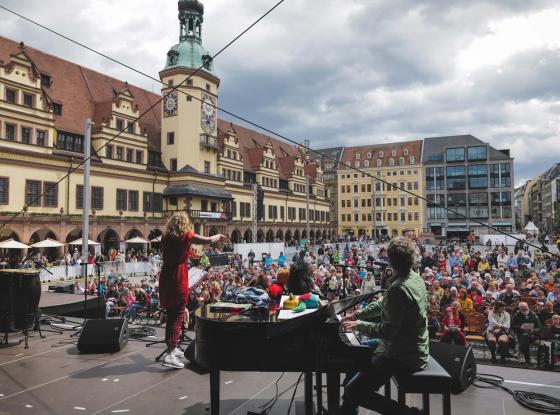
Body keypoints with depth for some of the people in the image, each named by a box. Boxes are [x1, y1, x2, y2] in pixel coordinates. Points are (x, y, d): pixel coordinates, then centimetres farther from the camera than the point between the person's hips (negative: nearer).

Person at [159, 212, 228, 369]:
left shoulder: (165, 237, 9)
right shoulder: (186, 236, -7)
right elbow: (208, 240, -3)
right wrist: (218, 236, 18)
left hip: (165, 277, 6)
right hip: (179, 279, -6)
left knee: (170, 314, 17)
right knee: (178, 316, -2)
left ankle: (172, 348, 30)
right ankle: (170, 355, -8)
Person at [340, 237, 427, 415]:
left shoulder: (399, 288, -27)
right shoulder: (415, 278, 4)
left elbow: (387, 331, -27)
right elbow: (384, 304, 15)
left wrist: (358, 324, -13)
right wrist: (356, 315, 13)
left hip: (403, 357, -10)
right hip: (412, 348, 10)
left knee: (353, 392, -13)